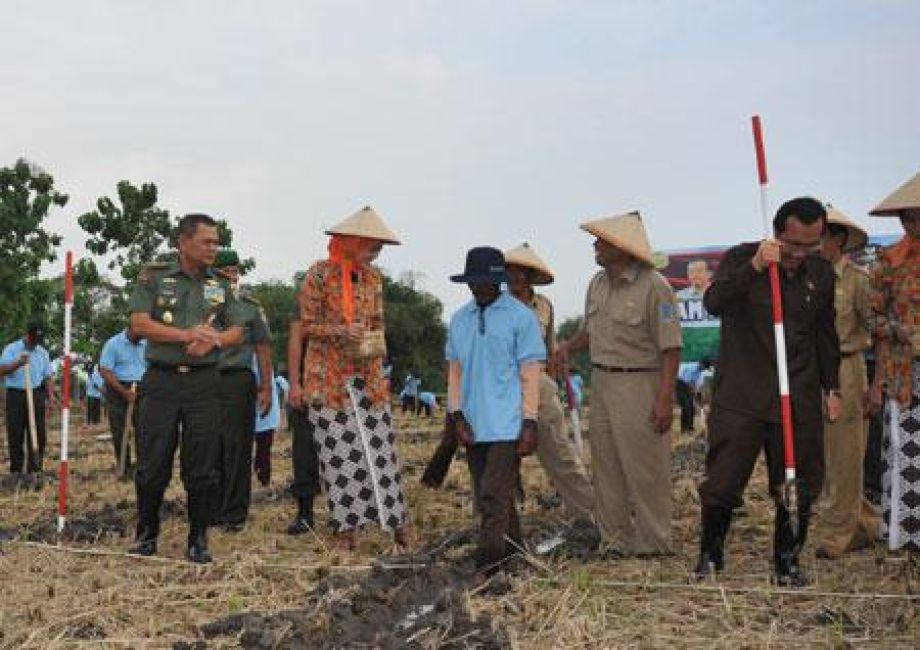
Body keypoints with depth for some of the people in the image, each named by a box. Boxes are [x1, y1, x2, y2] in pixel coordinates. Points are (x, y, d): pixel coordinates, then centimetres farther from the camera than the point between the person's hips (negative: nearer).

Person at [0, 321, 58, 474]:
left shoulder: (43, 352, 11)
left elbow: (48, 376, 13)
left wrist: (51, 394, -1)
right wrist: (18, 363, -24)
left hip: (36, 395, 3)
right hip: (16, 395, -3)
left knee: (38, 434, 2)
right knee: (15, 435, -1)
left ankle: (35, 470, 10)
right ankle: (16, 471, 6)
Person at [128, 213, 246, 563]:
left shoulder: (219, 285, 12)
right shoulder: (153, 278, 3)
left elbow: (237, 332, 9)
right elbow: (139, 324, -7)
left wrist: (213, 340, -12)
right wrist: (187, 334, -16)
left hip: (203, 382, 2)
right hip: (161, 380, -2)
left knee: (202, 466, 2)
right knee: (152, 463, 2)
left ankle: (198, 538, 13)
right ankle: (147, 533, 18)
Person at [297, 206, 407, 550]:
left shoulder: (373, 277, 9)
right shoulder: (319, 274, -6)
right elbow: (306, 326, -5)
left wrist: (375, 346, -6)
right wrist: (341, 332, -20)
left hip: (369, 376, 4)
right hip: (328, 376, -4)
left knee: (380, 448, 1)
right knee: (337, 453, 1)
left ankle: (395, 520, 8)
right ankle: (346, 526, 10)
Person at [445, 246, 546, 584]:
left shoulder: (521, 317, -4)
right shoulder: (459, 319, 11)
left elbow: (530, 374, -5)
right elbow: (455, 370, 13)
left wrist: (529, 423, -10)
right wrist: (457, 414, 2)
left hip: (507, 425, -6)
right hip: (472, 425, 6)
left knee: (495, 496, -10)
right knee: (486, 496, 11)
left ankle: (487, 566, -7)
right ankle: (511, 555, 24)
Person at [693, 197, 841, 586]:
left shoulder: (821, 272, 8)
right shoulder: (740, 259, -4)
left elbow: (826, 334, 18)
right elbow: (713, 303, -22)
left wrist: (832, 387, 18)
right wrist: (754, 267, -30)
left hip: (800, 401, 3)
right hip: (740, 397, -3)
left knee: (798, 488, 7)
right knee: (722, 483, -1)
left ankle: (787, 561, 24)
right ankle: (710, 555, 19)